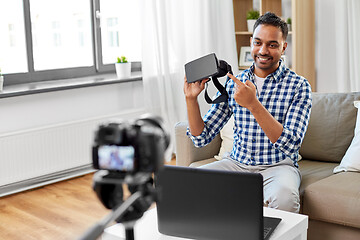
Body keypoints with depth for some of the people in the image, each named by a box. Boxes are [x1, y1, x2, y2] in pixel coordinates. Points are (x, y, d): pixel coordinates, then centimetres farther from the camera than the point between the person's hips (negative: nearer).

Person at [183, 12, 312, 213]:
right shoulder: (233, 84, 4)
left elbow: (291, 145, -20)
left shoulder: (299, 86, -6)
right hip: (237, 164, 3)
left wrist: (253, 104, -29)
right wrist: (191, 99, -13)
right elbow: (202, 138, 3)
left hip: (278, 166, -3)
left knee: (284, 196, -36)